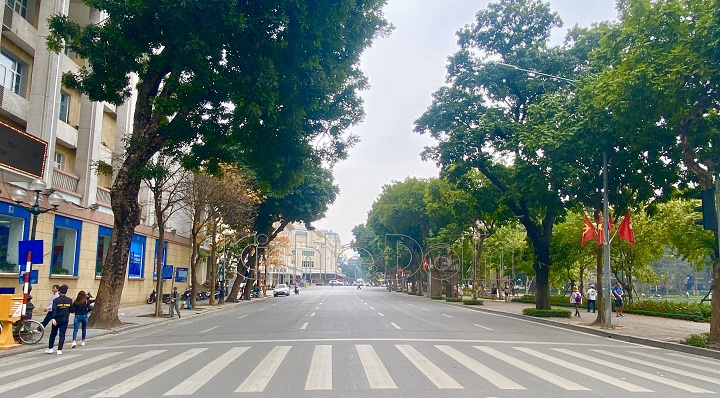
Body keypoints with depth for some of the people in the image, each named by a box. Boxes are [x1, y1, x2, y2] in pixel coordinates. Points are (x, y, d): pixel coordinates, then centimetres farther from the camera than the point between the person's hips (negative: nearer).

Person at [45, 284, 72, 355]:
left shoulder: (56, 300, -9)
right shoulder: (69, 300, 0)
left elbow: (54, 310, -18)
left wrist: (53, 318, -24)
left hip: (57, 319, -2)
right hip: (65, 319, 2)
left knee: (53, 334, 15)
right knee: (62, 334, 4)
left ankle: (50, 348, 21)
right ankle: (59, 350, -2)